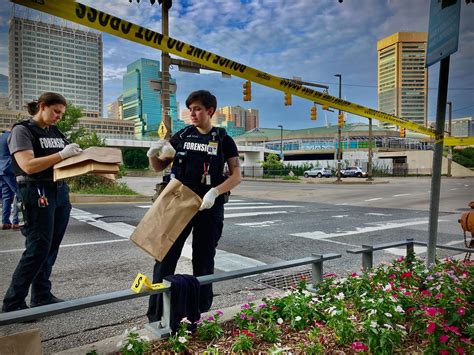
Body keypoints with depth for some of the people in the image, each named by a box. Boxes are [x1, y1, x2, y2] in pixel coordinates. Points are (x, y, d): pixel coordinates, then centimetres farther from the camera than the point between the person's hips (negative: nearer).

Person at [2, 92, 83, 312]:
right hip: (37, 194, -7)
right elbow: (28, 166, -17)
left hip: (60, 192, 7)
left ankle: (42, 296, 22)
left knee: (51, 248, 10)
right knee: (37, 249, -5)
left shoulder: (55, 133, 14)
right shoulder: (22, 130, -5)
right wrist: (62, 155, -22)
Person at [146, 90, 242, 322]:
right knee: (165, 257, -1)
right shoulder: (182, 136, 8)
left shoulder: (223, 140, 2)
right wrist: (152, 154, -10)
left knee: (203, 261, 8)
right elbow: (160, 167, 12)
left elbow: (236, 176, -3)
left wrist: (215, 191, -19)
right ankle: (155, 316, 10)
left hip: (209, 207, -1)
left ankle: (201, 315, 23)